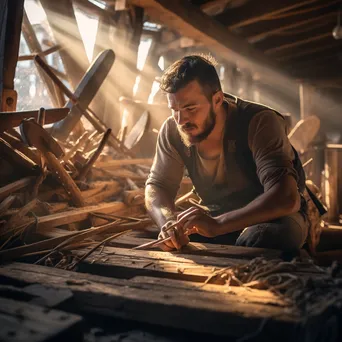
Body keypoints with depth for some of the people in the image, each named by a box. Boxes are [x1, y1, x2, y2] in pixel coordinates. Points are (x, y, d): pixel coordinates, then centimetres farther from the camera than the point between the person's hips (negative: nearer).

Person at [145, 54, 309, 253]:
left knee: (256, 241, -38)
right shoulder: (172, 131, -12)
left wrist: (217, 224, -49)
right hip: (217, 217, 4)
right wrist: (168, 222, -29)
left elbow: (286, 197, -37)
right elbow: (157, 186, -5)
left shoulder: (259, 122, -27)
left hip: (270, 218, -3)